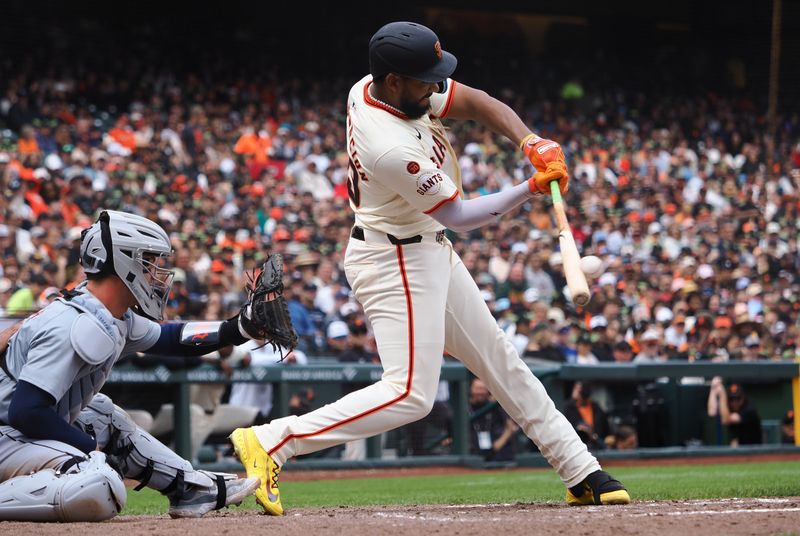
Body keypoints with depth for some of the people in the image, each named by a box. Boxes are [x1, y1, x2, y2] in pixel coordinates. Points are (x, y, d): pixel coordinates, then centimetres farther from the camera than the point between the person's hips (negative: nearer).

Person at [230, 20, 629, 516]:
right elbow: (458, 215, -19)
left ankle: (581, 473, 22)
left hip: (430, 252, 10)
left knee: (501, 361, 14)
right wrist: (533, 188, -17)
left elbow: (480, 103, -1)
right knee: (410, 395, -13)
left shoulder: (374, 87, -6)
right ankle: (269, 442, -12)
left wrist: (532, 143, -17)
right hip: (395, 263, -10)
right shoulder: (391, 148, -32)